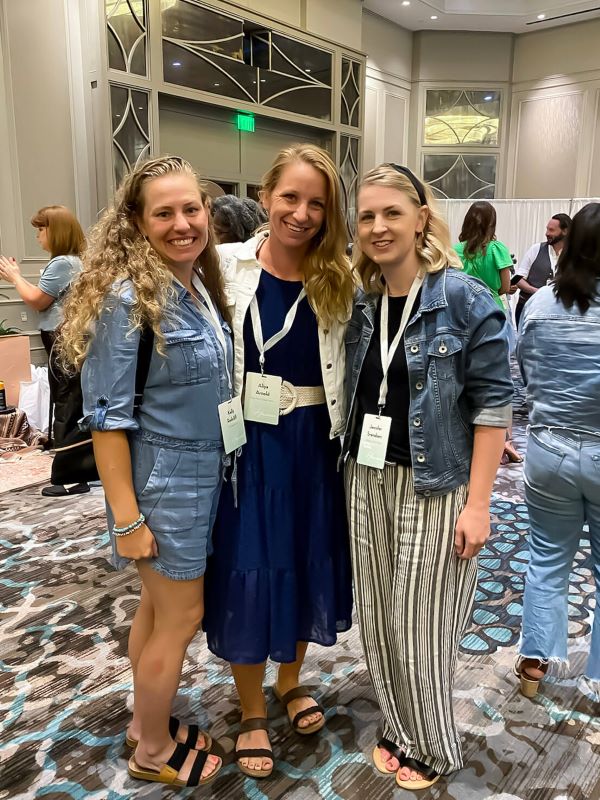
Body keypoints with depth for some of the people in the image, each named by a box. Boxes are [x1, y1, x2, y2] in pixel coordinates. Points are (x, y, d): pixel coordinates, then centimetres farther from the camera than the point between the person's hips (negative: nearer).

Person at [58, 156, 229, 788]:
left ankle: (145, 722, 42)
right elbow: (106, 415, -20)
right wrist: (127, 518, -19)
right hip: (162, 481, -7)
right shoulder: (128, 297, -20)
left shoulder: (200, 284, 4)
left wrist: (218, 468, 15)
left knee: (159, 606, 21)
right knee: (182, 618, 8)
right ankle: (154, 752, 32)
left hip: (202, 474, 7)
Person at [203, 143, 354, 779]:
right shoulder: (227, 266, -7)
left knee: (308, 562, 17)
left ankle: (291, 680, 46)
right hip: (245, 442, -2)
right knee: (246, 571, 8)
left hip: (313, 444, 2)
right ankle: (252, 713, 33)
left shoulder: (338, 281, -2)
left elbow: (353, 369, 0)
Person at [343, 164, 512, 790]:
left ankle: (433, 749, 32)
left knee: (420, 626, 6)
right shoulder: (360, 304, 5)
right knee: (378, 619, 15)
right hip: (367, 480, 5)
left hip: (434, 486, -5)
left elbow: (492, 404, -11)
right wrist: (352, 476, 8)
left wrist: (477, 504, -15)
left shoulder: (466, 299, -11)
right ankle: (398, 731, 38)